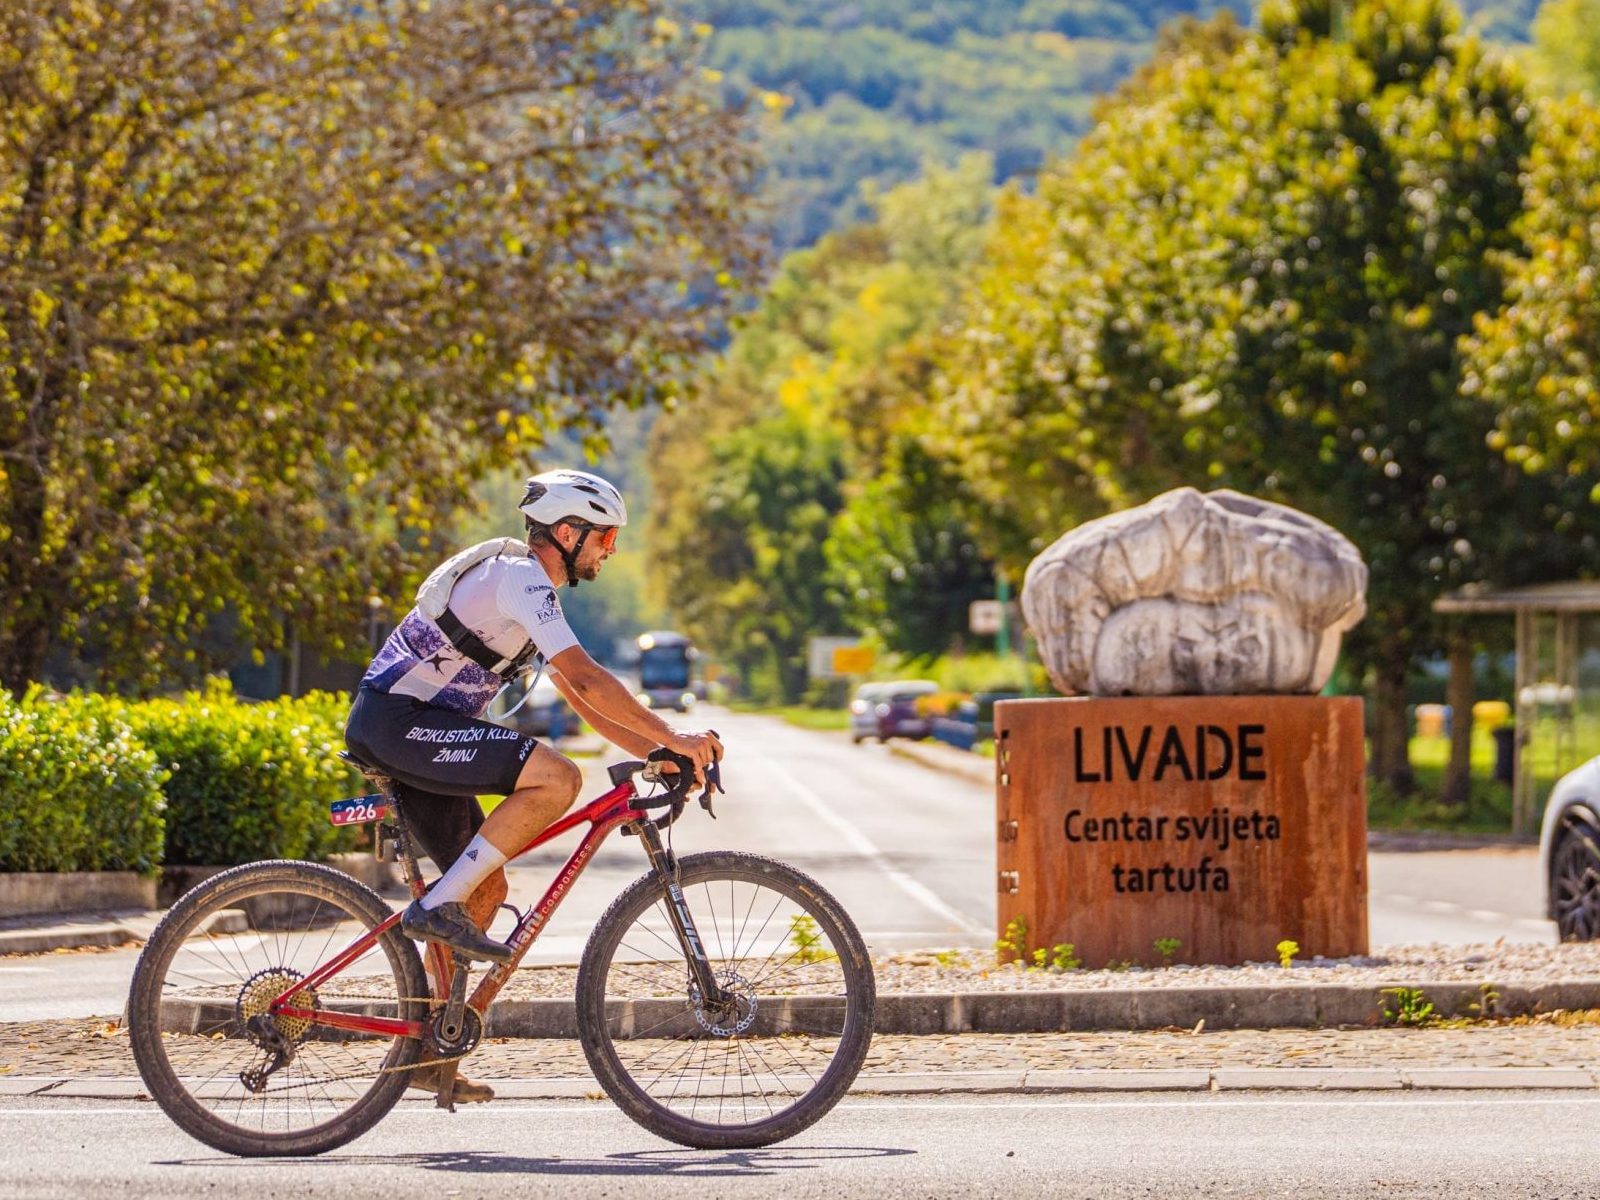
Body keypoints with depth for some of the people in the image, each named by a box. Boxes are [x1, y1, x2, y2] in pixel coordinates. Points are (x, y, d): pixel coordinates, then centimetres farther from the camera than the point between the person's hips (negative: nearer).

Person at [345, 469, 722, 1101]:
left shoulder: (528, 586, 21)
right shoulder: (519, 577, -12)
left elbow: (577, 694, 22)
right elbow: (586, 677, -23)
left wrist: (656, 752, 13)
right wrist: (672, 738, -22)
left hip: (409, 730, 11)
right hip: (400, 721, -11)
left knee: (485, 886, 10)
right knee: (557, 778, -22)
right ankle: (441, 907, -18)